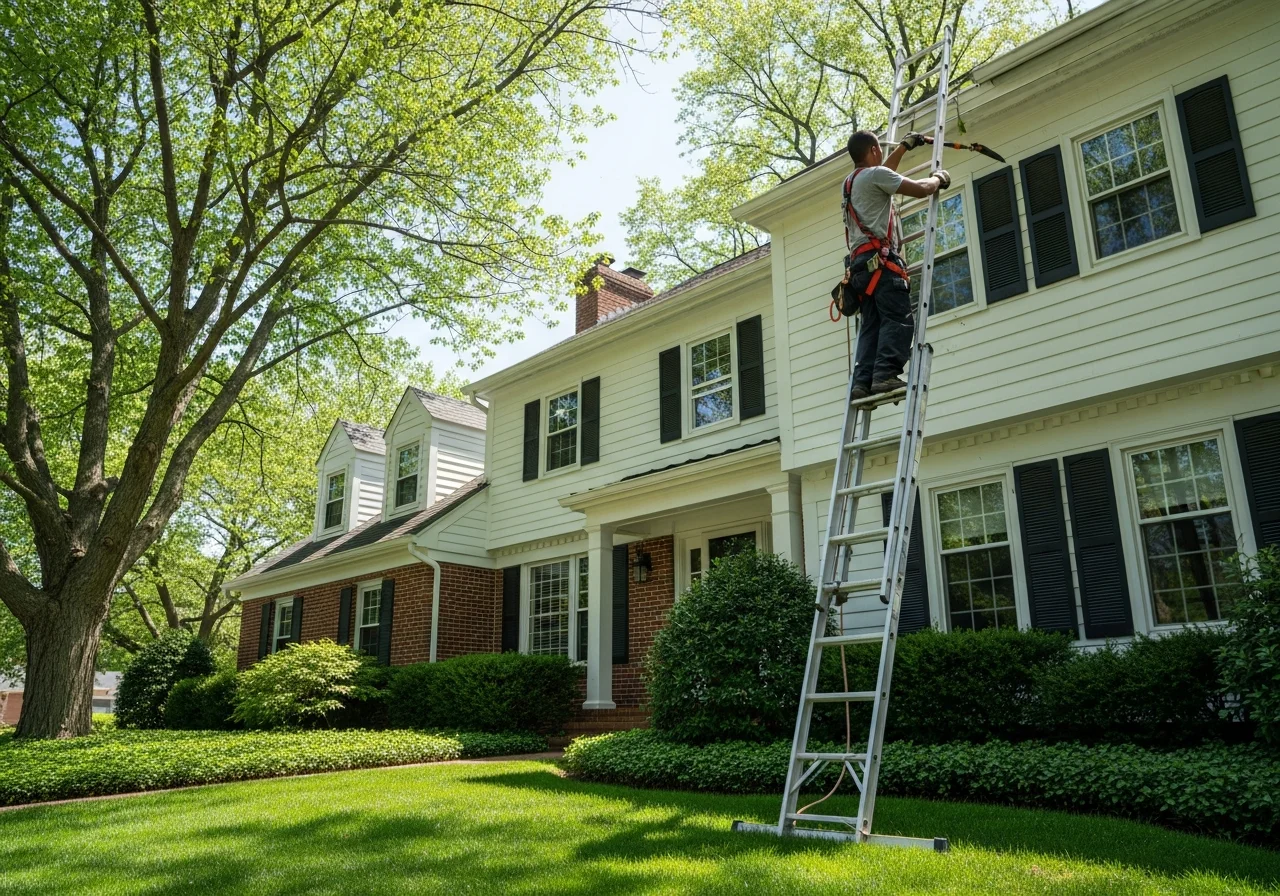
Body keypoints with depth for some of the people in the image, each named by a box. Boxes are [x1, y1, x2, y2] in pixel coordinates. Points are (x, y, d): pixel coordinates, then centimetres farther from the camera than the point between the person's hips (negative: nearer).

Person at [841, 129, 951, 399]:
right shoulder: (874, 174, 1)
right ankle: (886, 375, -29)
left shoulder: (851, 182, 27)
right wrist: (939, 178, 19)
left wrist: (904, 146, 56)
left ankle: (863, 382, -10)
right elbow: (920, 190, -2)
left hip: (860, 263, 9)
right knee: (899, 319, -15)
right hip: (879, 260, -9)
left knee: (871, 324, 2)